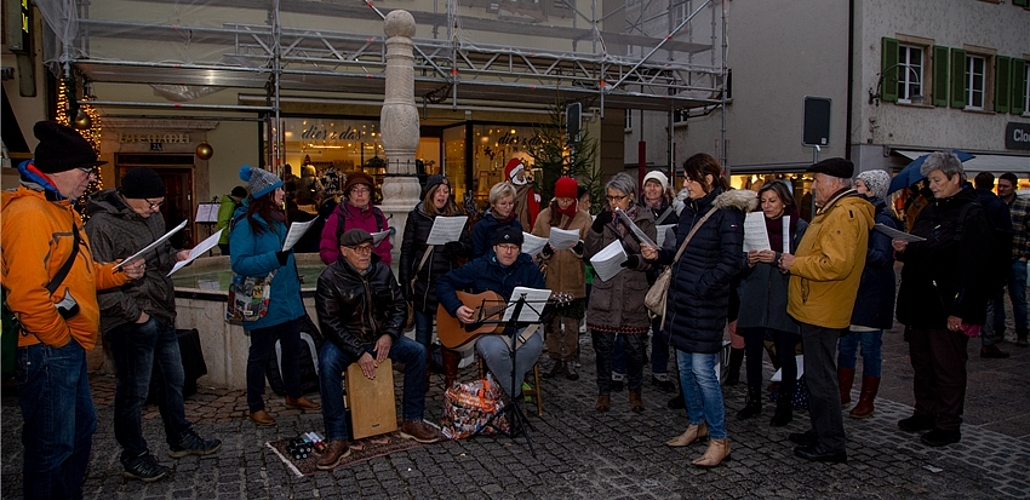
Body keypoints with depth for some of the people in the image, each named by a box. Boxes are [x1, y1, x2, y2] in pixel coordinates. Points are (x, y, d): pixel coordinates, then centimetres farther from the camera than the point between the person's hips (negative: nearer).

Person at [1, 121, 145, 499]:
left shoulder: (61, 208, 14)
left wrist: (119, 272, 5)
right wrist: (60, 338, -15)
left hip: (69, 346, 11)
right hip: (46, 351, -11)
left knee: (82, 428, 22)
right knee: (53, 445, 3)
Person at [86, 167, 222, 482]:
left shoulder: (152, 217, 10)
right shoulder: (102, 225, -16)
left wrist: (175, 256, 3)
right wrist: (134, 312, -19)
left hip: (162, 315, 9)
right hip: (132, 323, -8)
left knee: (173, 380, 19)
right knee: (134, 391, 4)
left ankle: (180, 438, 36)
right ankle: (134, 457, 20)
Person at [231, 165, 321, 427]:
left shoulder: (277, 219, 11)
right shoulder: (245, 224, -16)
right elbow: (240, 263, -23)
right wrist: (275, 258, -33)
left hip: (288, 299, 8)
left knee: (292, 348, 17)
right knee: (260, 354, 5)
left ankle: (294, 395, 33)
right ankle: (255, 407, 19)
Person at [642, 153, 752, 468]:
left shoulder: (727, 213, -12)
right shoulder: (689, 211, 13)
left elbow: (730, 263, -17)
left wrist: (701, 286, -22)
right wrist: (659, 255, 4)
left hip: (706, 303, -8)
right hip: (681, 300, 8)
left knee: (702, 369, -7)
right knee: (684, 365, 14)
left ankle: (719, 440, 5)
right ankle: (697, 423, 31)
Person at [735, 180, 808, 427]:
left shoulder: (800, 227, -1)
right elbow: (741, 266, 10)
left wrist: (777, 259, -20)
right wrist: (749, 261, -11)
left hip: (784, 301, -3)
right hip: (754, 300, 3)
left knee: (785, 354, 3)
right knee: (753, 352, 8)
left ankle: (785, 405, 18)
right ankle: (754, 401, 23)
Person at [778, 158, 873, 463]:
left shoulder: (845, 214, -19)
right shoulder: (834, 210, 16)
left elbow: (836, 264, -29)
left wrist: (795, 264, -18)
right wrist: (795, 261, 7)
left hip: (822, 312, -11)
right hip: (816, 309, 11)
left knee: (821, 378, -2)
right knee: (817, 375, 19)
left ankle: (831, 446, 8)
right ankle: (820, 432, 31)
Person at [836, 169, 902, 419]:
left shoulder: (882, 221, -12)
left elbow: (882, 257, -22)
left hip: (872, 294, -8)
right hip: (852, 289, 8)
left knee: (870, 348, 2)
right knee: (845, 344, 12)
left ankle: (866, 402, 12)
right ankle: (843, 394, 22)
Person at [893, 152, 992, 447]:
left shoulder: (972, 214, -11)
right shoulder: (931, 211, 15)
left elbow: (972, 265, -18)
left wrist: (959, 309, -21)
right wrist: (903, 250, -2)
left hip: (947, 307, -8)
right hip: (920, 301, 8)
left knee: (947, 367, 2)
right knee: (921, 364, 16)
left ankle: (947, 425, 13)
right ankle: (925, 414, 29)